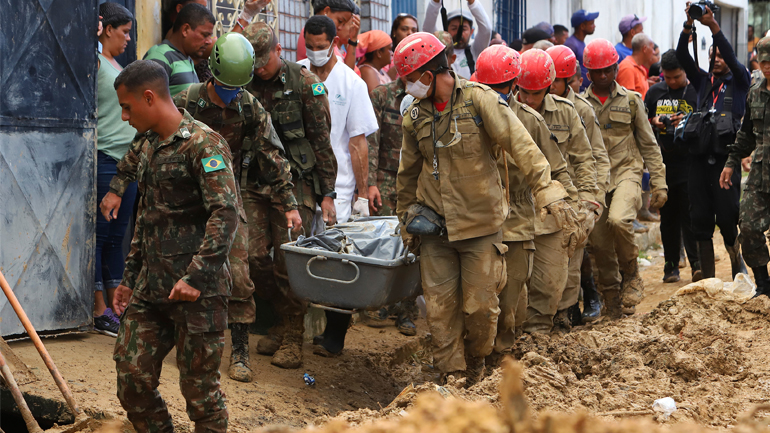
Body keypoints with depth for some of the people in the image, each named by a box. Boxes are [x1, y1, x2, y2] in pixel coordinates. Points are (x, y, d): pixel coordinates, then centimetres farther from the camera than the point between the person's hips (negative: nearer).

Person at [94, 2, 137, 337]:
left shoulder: (117, 66, 19)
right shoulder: (94, 60, -7)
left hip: (127, 159, 9)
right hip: (104, 160, -9)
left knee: (117, 237, 11)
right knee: (100, 235, -4)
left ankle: (116, 307, 16)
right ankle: (100, 312, 0)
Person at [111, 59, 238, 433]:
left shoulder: (203, 143, -11)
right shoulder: (149, 146, 17)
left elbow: (225, 213, -20)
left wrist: (196, 276, -26)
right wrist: (130, 277, 22)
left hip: (197, 291, -8)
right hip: (150, 290, 8)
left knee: (199, 386, 0)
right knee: (132, 378, 7)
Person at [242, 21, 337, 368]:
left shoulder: (304, 82, -3)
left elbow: (322, 141, -1)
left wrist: (327, 193, -3)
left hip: (295, 182, -4)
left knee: (288, 259, -7)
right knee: (254, 255, -3)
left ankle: (292, 337, 6)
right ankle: (284, 319, 20)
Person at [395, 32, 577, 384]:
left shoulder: (478, 99, -10)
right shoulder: (415, 114, 6)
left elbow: (519, 145, -19)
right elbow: (408, 171, 20)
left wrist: (547, 190, -29)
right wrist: (406, 216, 23)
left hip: (480, 223, -4)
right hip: (435, 225, 4)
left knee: (480, 305, 3)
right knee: (440, 307, 0)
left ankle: (476, 364, 29)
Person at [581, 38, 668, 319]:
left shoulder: (631, 100, 8)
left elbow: (649, 145, 10)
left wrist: (659, 184, 3)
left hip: (626, 171, -2)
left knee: (618, 220, -29)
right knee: (599, 242, 0)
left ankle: (631, 275, -5)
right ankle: (611, 295, 17)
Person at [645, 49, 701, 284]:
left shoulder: (696, 91, 0)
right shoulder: (654, 92, 11)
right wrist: (654, 122, -1)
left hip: (688, 161, -4)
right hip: (663, 163, 4)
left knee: (690, 213, -9)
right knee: (668, 215, 8)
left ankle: (697, 263, -7)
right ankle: (671, 265, 13)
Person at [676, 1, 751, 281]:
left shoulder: (739, 82, 7)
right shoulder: (703, 81, 16)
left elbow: (732, 59, -11)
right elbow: (683, 58, 4)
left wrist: (713, 26, -21)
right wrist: (688, 25, -11)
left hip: (726, 157, -4)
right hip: (700, 157, 4)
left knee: (728, 218, -5)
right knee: (700, 220, 3)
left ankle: (737, 266, 17)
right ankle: (707, 277, 10)